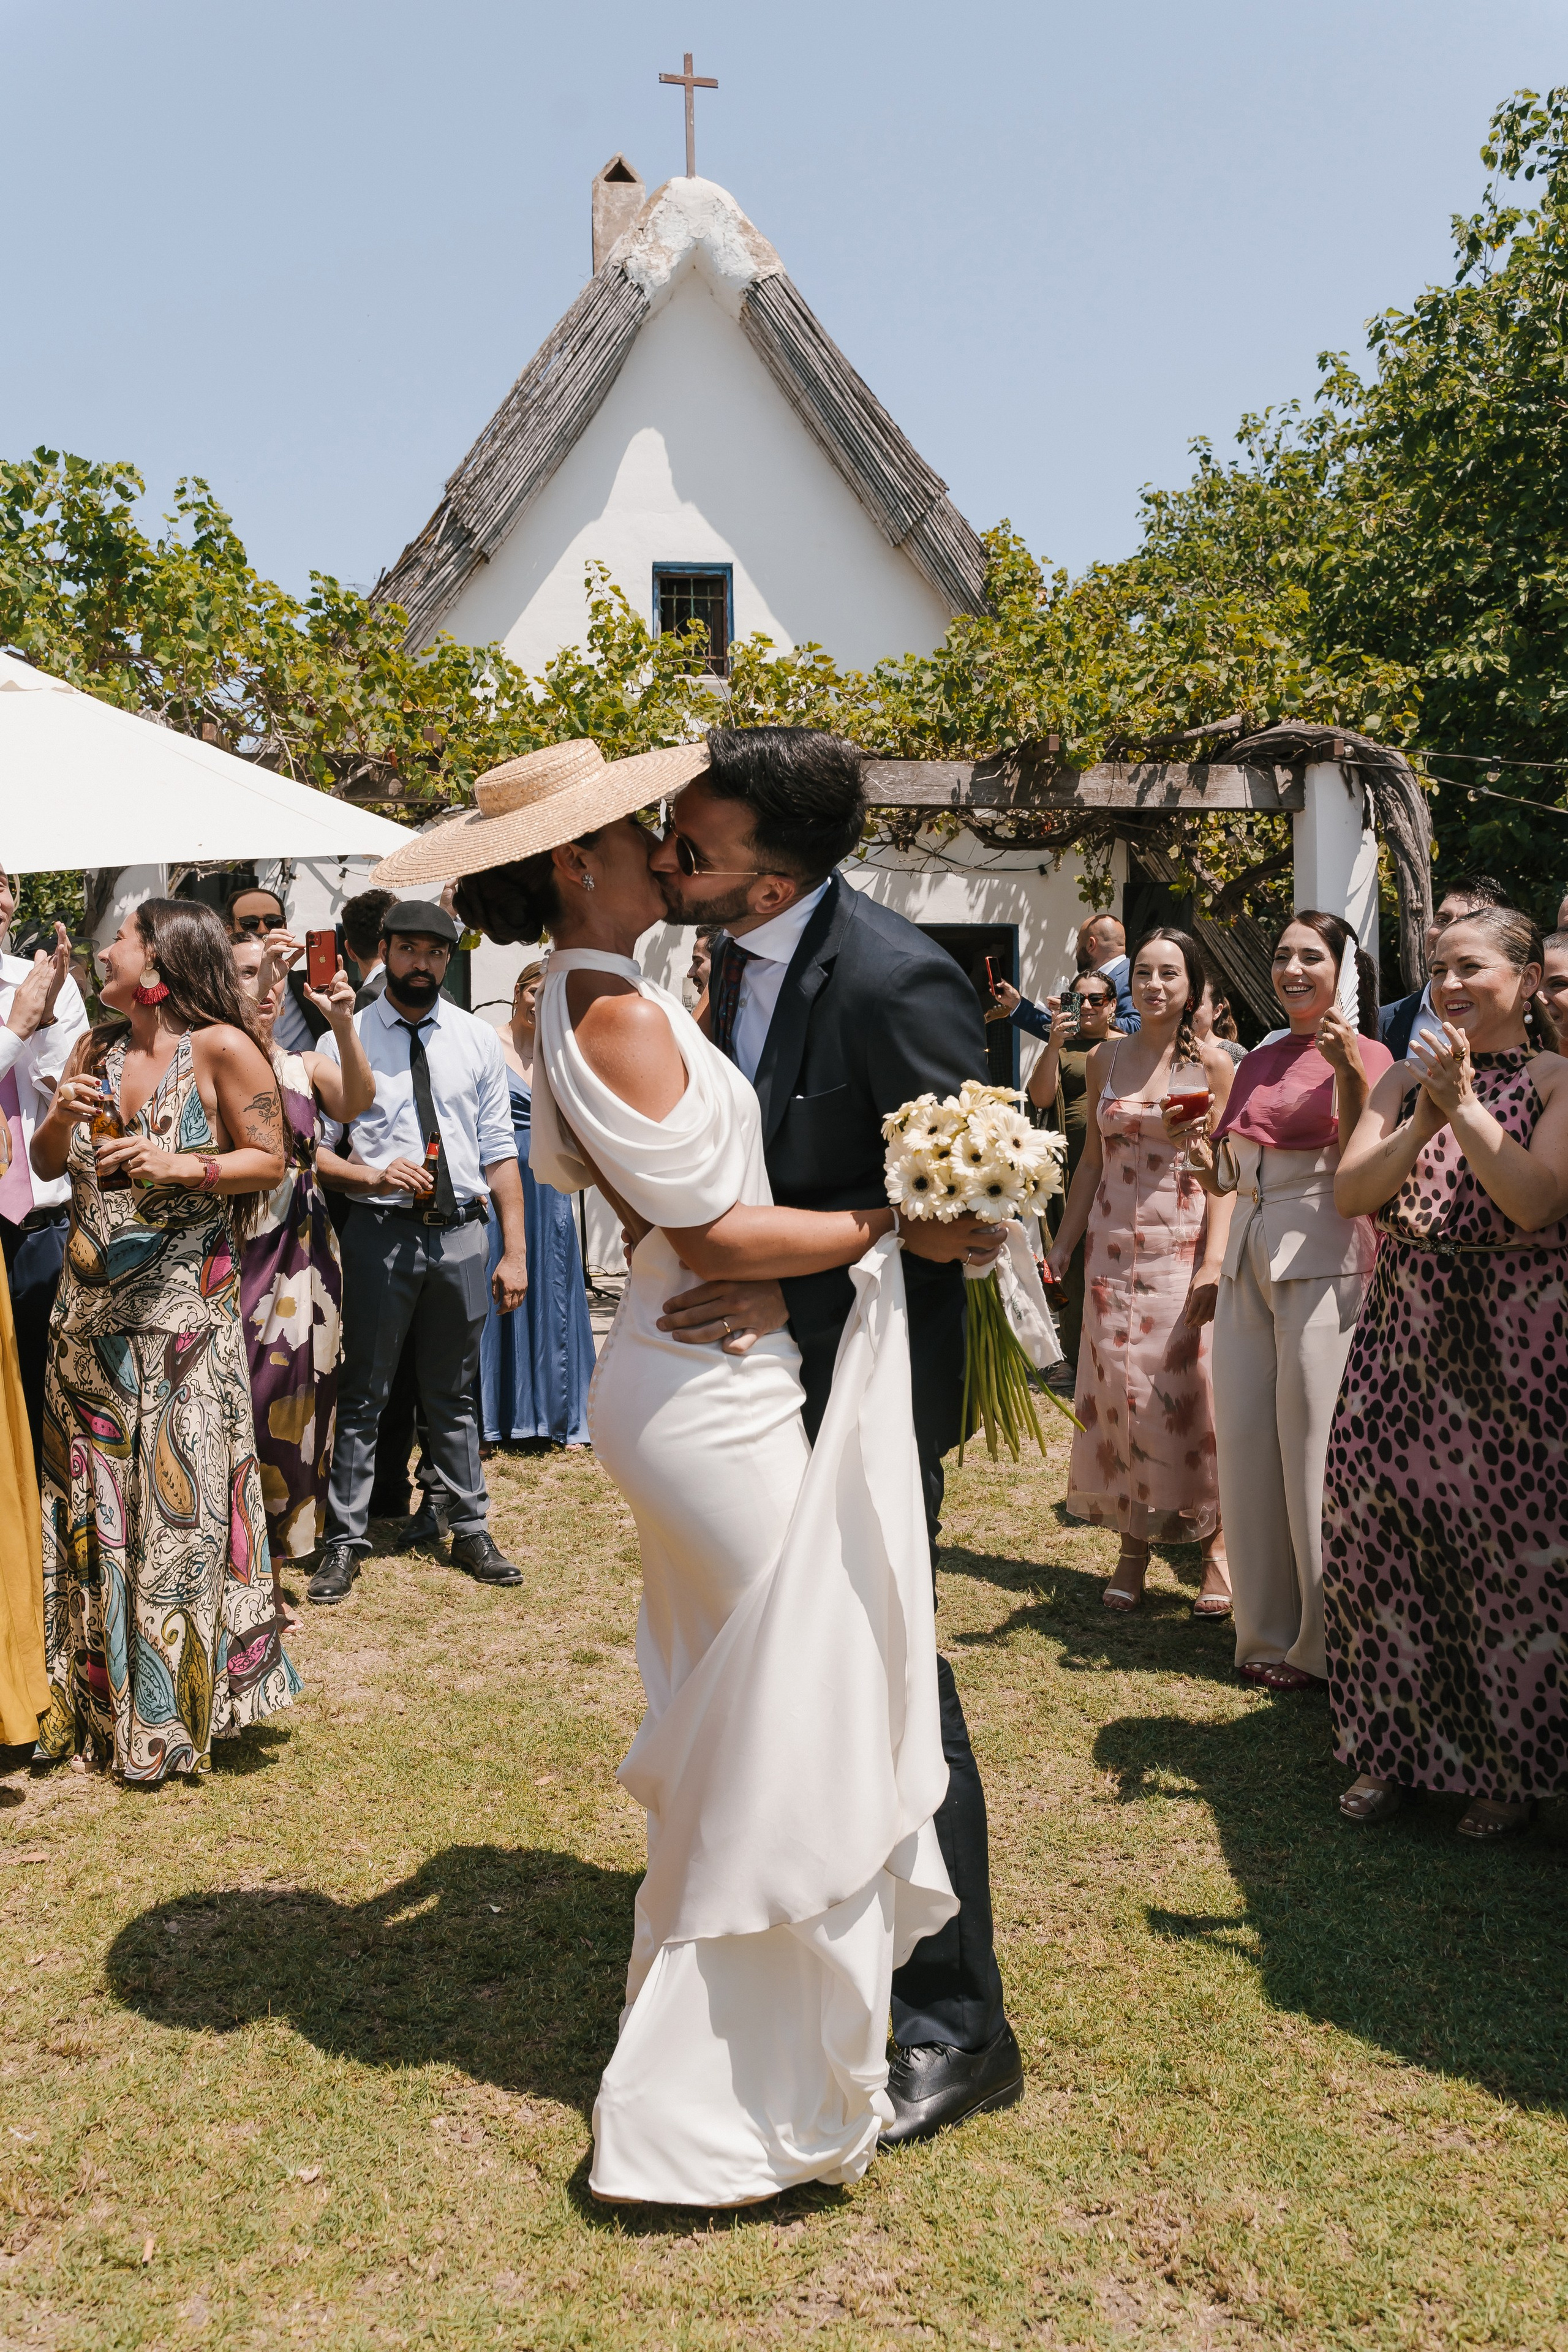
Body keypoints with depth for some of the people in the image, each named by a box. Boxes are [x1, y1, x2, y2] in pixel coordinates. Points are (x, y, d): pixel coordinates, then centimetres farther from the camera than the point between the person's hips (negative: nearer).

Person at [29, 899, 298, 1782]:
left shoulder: (223, 1048, -7)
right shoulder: (97, 1050, 10)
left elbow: (270, 1160, -5)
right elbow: (45, 1167, 15)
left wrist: (175, 1166, -17)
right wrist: (61, 1116, -5)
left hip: (183, 1307, -5)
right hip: (91, 1307, 6)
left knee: (178, 1501, -2)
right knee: (88, 1500, 9)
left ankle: (169, 1715, 12)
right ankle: (91, 1698, 23)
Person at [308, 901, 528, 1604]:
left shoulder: (478, 1040, 6)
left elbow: (499, 1149, 5)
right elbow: (314, 1149, 0)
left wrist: (514, 1251, 1)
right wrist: (373, 1177, -19)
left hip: (461, 1232, 2)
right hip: (381, 1231, -2)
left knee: (454, 1394, 14)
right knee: (364, 1394, 4)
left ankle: (470, 1532, 25)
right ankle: (345, 1542, 14)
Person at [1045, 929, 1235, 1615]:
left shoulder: (1212, 1063, -3)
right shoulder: (1105, 1058, 8)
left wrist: (1215, 1260, -16)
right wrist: (1062, 1243, 10)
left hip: (1184, 1248, -3)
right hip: (1112, 1246, 3)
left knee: (1189, 1392, -3)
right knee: (1119, 1392, 4)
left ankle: (1214, 1544, 9)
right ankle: (1134, 1543, 14)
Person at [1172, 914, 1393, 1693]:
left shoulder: (1362, 1056, -3)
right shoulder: (1256, 1062, 16)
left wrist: (1347, 1072, -23)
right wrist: (1194, 1142, 1)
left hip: (1322, 1262, -7)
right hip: (1247, 1259, 7)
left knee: (1314, 1445, -2)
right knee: (1244, 1440, 8)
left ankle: (1326, 1642, 12)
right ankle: (1268, 1631, 21)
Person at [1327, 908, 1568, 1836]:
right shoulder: (1408, 1077, 10)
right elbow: (1349, 1193, -1)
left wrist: (1464, 1103, -17)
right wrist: (1423, 1122, -15)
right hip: (1404, 1335, 4)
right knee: (1382, 1534, 6)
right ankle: (1396, 1749, 24)